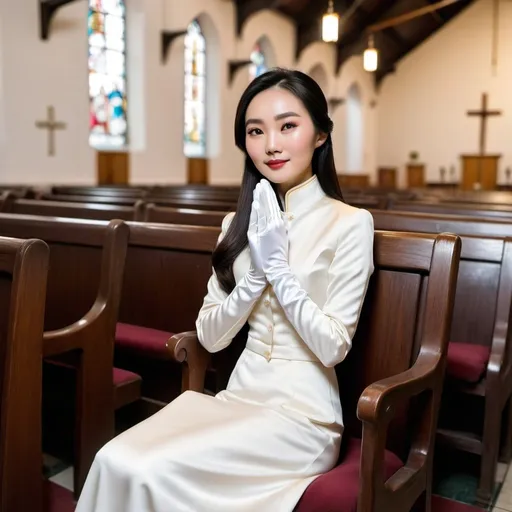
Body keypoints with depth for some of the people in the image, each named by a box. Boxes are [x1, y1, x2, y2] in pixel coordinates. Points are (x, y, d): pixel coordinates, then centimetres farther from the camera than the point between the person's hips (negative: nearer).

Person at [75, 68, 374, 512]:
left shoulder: (350, 223, -9)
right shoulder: (240, 223, 9)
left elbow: (333, 347, -13)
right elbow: (210, 337, 3)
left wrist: (278, 267, -17)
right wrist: (255, 276, -11)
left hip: (302, 415, -5)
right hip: (237, 397, 5)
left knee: (148, 472, -23)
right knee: (114, 460, -20)